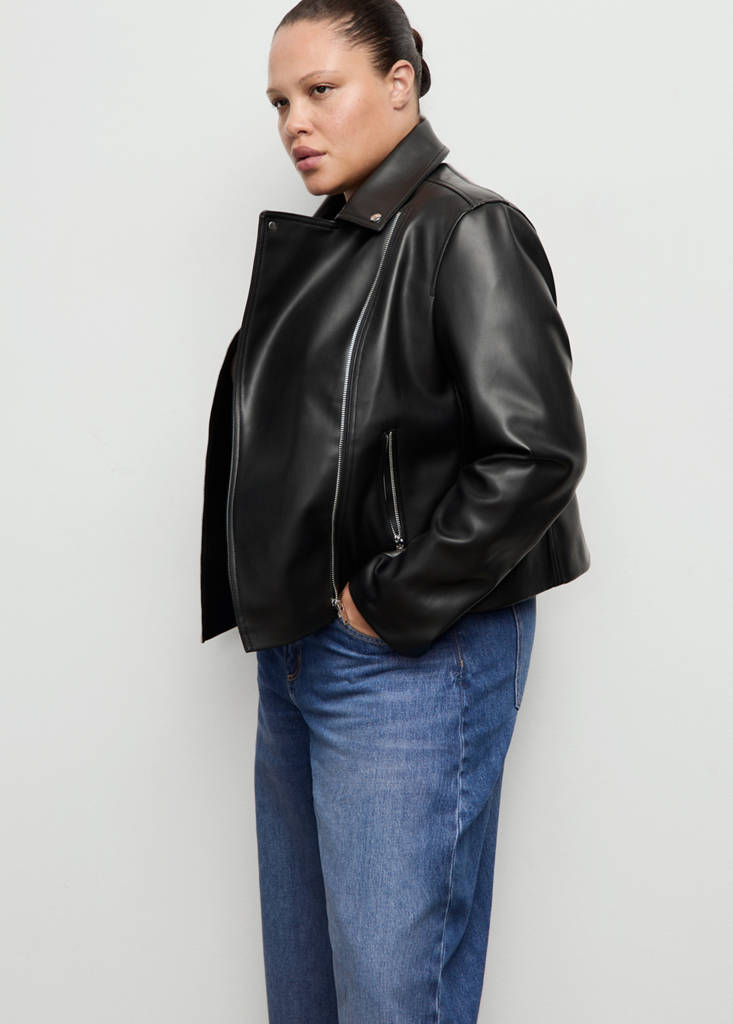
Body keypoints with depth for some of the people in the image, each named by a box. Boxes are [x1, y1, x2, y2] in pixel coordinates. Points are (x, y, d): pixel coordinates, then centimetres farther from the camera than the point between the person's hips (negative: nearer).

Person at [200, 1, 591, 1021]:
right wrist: (274, 604, 8)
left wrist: (395, 606, -17)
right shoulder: (308, 244, 12)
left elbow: (537, 451, -22)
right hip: (295, 650, 8)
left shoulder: (467, 231, -12)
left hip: (413, 661, -8)